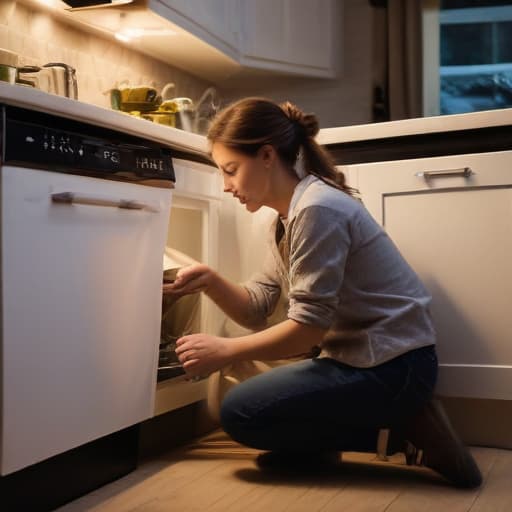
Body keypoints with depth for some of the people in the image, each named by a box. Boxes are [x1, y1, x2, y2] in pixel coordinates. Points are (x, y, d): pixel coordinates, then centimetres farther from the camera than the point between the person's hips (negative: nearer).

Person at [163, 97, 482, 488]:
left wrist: (225, 351, -14)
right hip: (358, 356, 10)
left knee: (239, 412, -9)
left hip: (393, 366, -10)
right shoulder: (287, 218, 10)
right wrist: (211, 282, -8)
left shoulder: (318, 209, -20)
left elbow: (308, 326, -22)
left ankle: (400, 431, -6)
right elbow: (256, 310, 8)